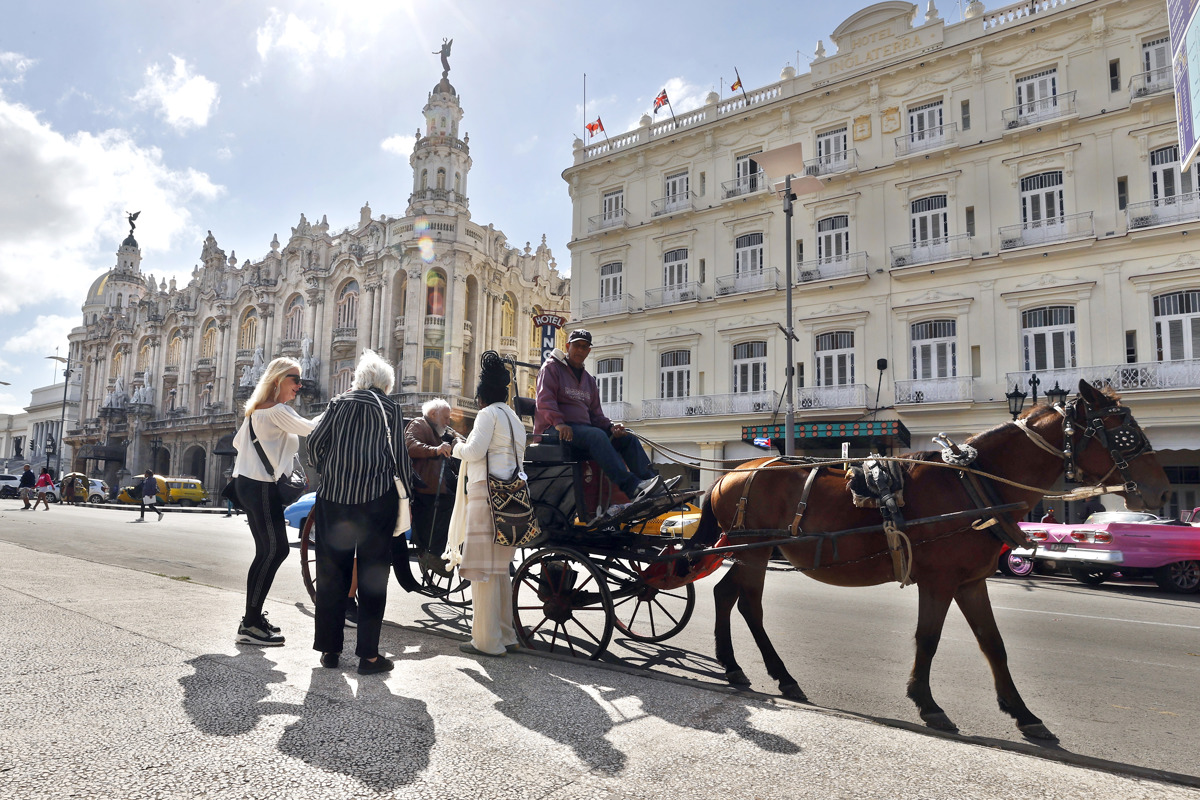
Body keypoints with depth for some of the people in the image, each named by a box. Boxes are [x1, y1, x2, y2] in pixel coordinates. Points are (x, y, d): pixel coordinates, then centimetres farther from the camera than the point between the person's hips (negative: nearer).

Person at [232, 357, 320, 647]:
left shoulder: (256, 409, 18)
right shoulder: (278, 411, -14)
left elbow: (238, 442, 24)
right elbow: (310, 429, -14)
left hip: (247, 482, 10)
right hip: (262, 487, -10)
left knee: (266, 551, 12)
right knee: (275, 550, -9)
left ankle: (253, 617, 18)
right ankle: (250, 625, -5)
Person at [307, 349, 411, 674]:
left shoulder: (339, 402, 11)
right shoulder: (390, 407, 4)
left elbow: (315, 441, 5)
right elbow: (398, 454, 0)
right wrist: (407, 490, 7)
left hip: (334, 494, 3)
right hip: (376, 496, -3)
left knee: (332, 572, 12)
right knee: (373, 573, 3)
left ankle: (330, 648, 18)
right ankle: (368, 654, 4)